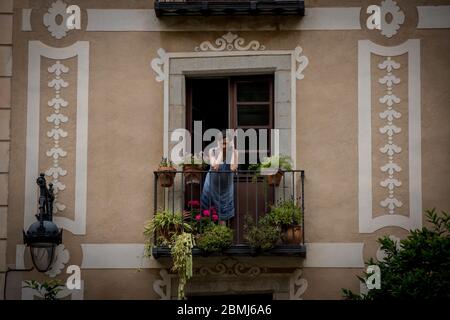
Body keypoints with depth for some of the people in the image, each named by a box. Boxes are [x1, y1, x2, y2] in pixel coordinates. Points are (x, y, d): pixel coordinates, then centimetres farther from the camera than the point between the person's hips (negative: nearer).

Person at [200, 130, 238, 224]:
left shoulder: (233, 152, -11)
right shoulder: (213, 151, -11)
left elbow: (233, 168, -27)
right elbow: (215, 166, -27)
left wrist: (233, 150, -26)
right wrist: (221, 151, -23)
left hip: (226, 186, 0)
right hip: (212, 185, 0)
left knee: (223, 213, 10)